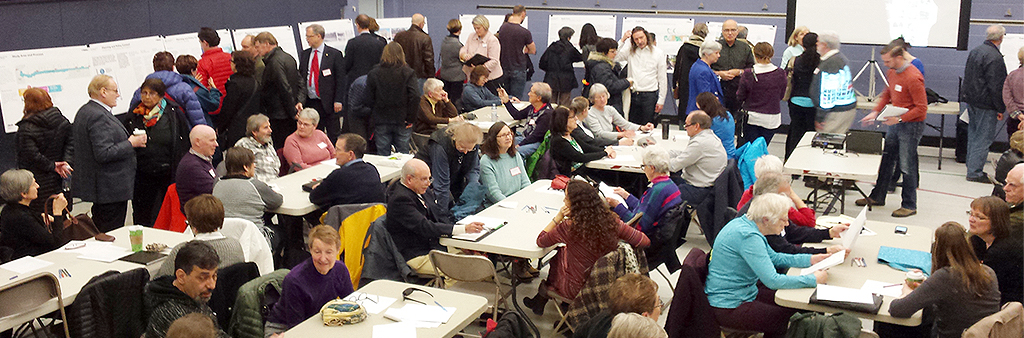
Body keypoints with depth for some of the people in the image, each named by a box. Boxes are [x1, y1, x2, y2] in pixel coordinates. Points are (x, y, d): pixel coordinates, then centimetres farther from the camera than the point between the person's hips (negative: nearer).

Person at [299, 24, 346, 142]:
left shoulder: (334, 54, -3)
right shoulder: (304, 54, 11)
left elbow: (341, 79, -5)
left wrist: (338, 101, -12)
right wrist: (300, 100, 2)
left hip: (329, 103, -4)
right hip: (310, 103, 4)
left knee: (334, 135, 2)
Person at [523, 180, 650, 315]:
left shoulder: (569, 228, -26)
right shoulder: (611, 221, -16)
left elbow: (540, 241, -8)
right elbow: (644, 241, -7)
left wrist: (558, 217, -10)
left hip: (578, 288, -4)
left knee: (557, 257, 26)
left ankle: (541, 298, 49)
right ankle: (540, 301, 44)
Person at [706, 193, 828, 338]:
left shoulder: (745, 223, 4)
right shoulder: (748, 237, -27)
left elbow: (773, 257, 18)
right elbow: (773, 281, -30)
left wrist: (810, 259, 8)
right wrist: (814, 279, -20)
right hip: (728, 307, -10)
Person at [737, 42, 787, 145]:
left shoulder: (748, 74, -14)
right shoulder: (780, 74, -9)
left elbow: (740, 97, -4)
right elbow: (781, 96, 5)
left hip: (751, 118, -1)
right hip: (771, 119, 2)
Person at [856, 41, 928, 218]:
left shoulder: (913, 77, -22)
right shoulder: (892, 72, 6)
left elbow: (921, 108, -21)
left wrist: (899, 118, -25)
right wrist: (875, 112, 9)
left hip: (911, 125, -9)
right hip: (896, 123, 9)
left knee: (907, 166, -2)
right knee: (886, 160, 14)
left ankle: (910, 206, 9)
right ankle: (877, 197, 26)